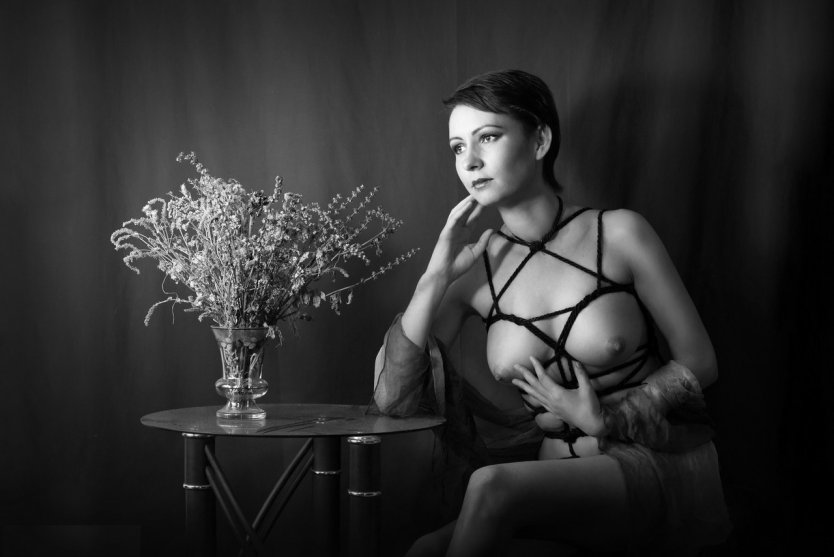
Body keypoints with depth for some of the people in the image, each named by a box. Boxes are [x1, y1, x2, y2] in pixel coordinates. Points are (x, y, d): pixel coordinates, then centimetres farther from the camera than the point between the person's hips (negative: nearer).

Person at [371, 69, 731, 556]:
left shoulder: (618, 234, -4)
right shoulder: (475, 269, 2)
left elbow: (699, 364, 1)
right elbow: (393, 400, -6)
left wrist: (605, 420, -10)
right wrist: (437, 274, -11)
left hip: (661, 464, -2)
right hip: (565, 476, 3)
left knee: (493, 486, -27)